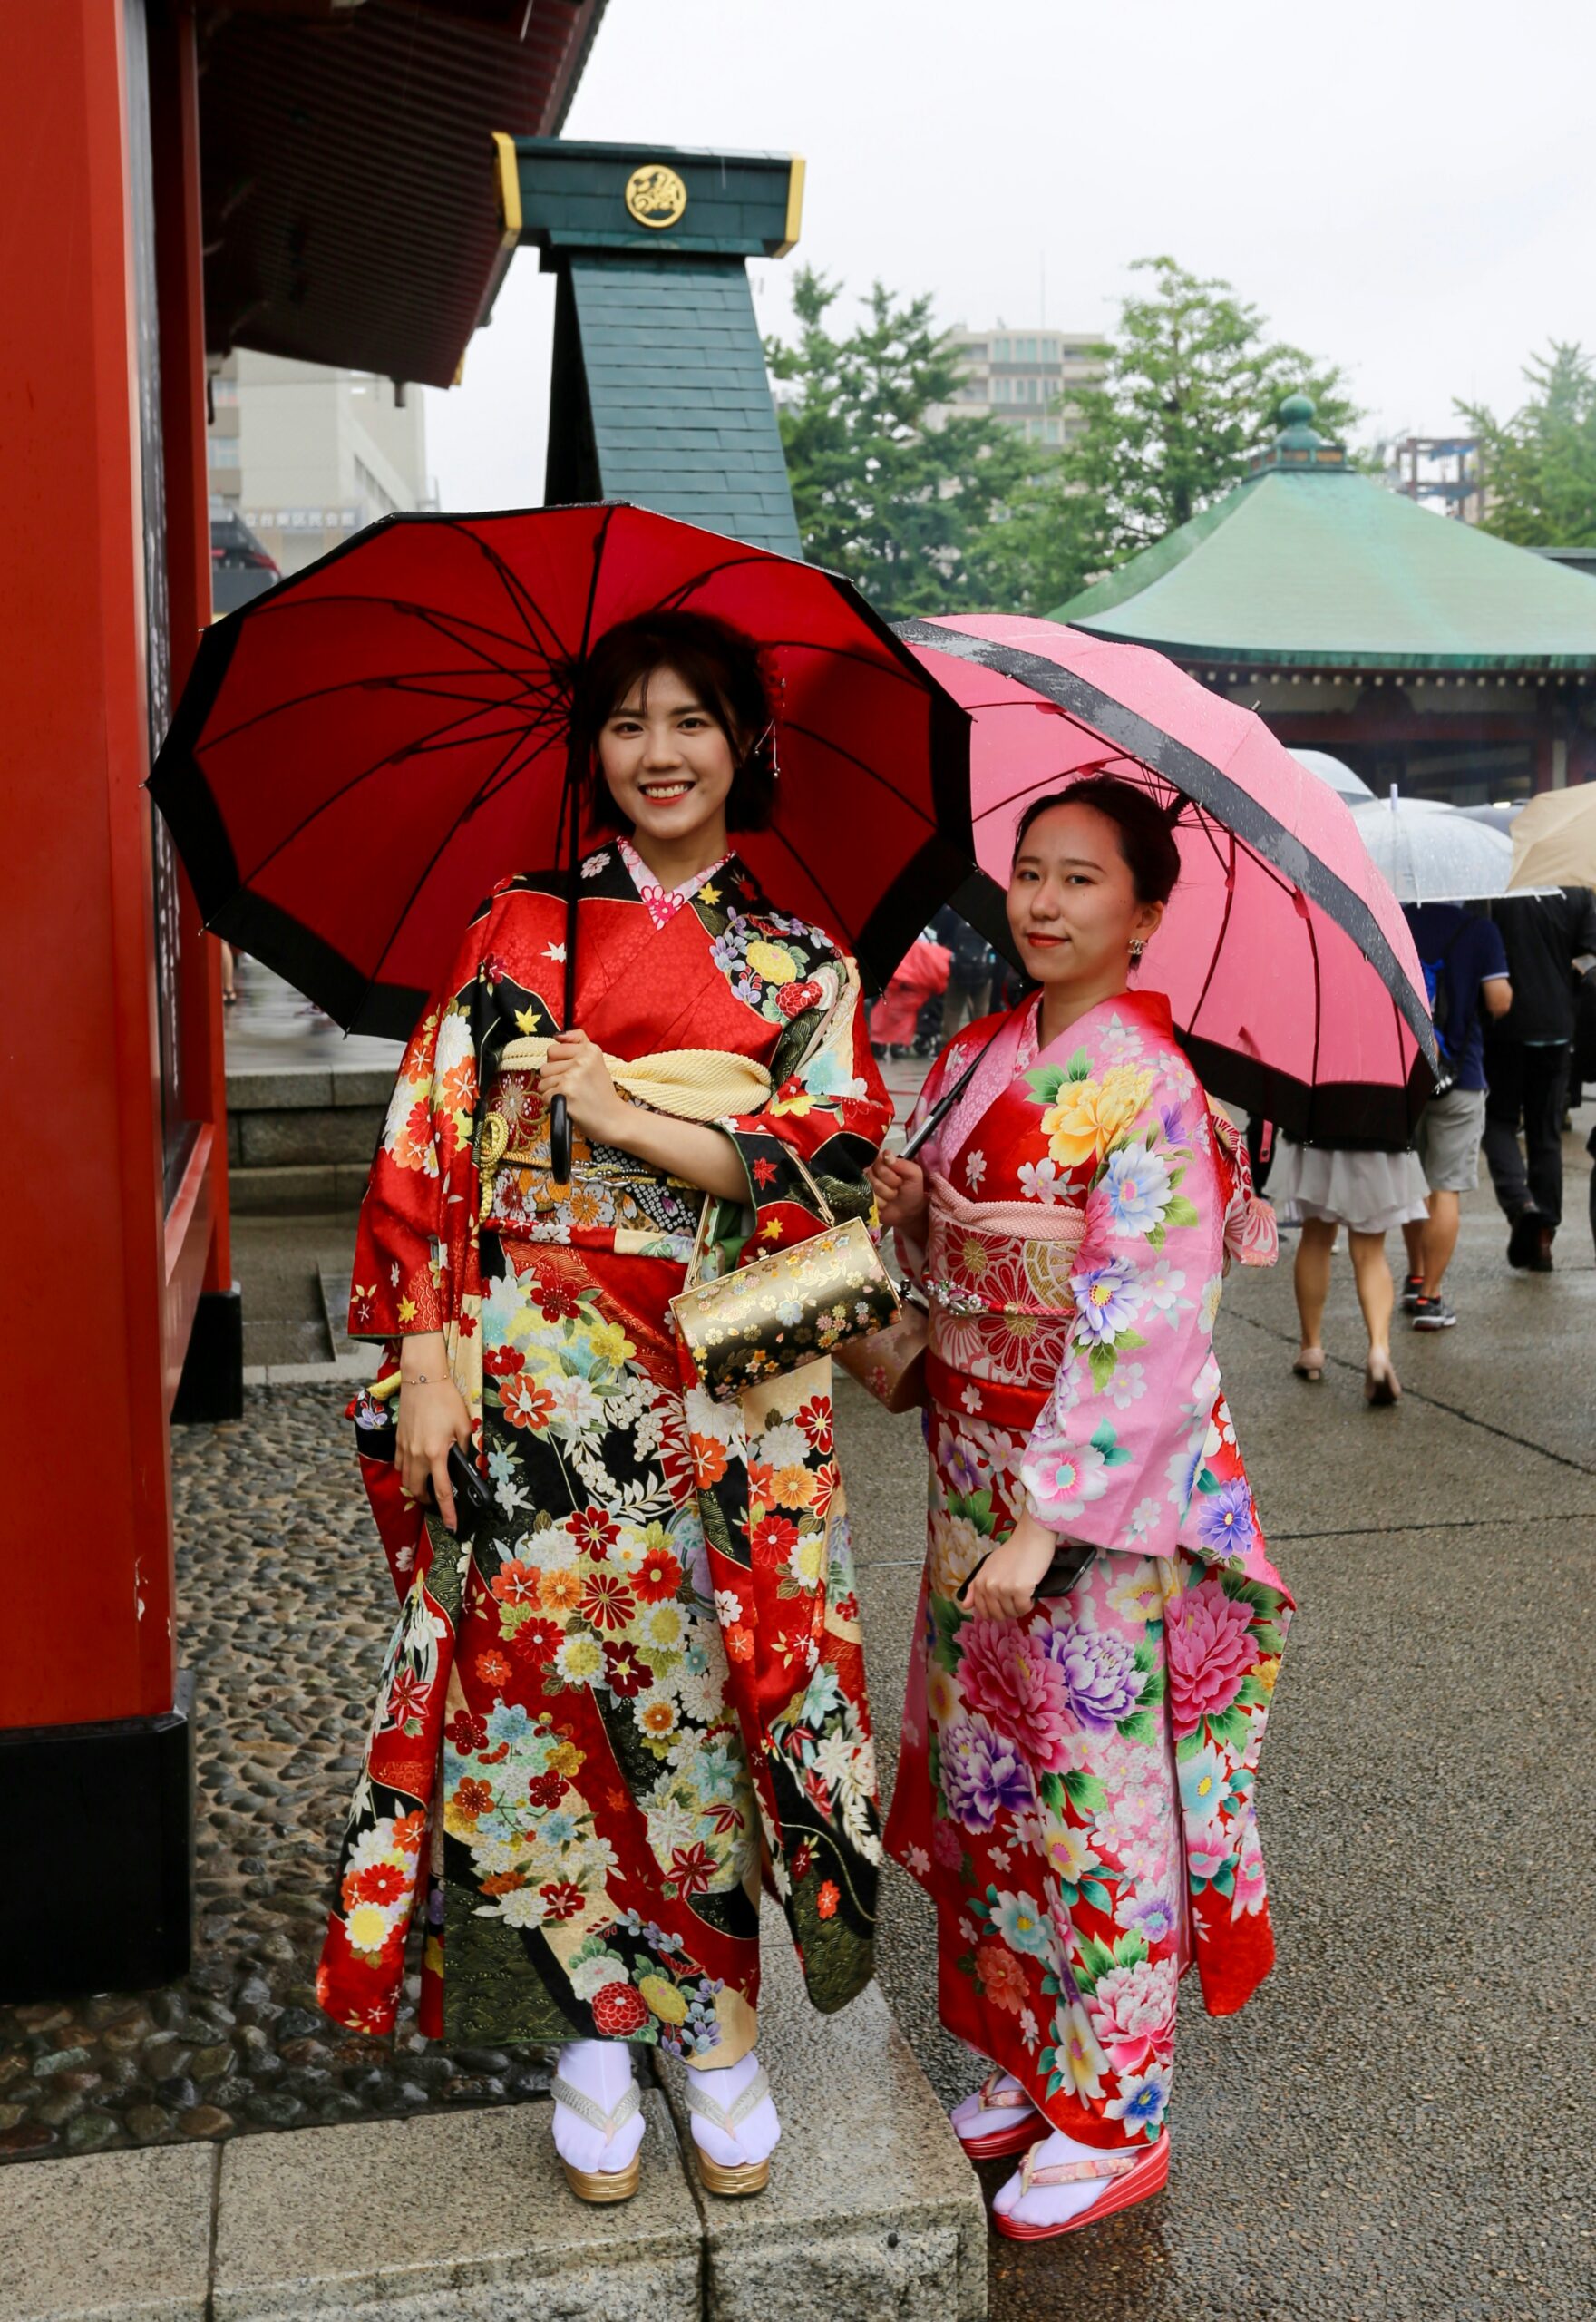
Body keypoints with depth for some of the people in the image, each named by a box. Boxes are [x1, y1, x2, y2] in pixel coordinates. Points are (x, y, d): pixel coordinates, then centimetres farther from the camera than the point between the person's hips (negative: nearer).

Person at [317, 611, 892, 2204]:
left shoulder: (803, 969, 7)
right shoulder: (517, 930, 4)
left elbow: (835, 1160, -6)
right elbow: (430, 1147, -1)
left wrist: (619, 1113, -11)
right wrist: (426, 1357, -9)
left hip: (729, 1391, 1)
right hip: (534, 1382, 0)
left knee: (706, 1696, 5)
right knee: (542, 1676, 4)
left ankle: (719, 2027, 24)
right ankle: (593, 2035, 23)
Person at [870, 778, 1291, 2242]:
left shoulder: (1146, 1083, -16)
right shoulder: (978, 1055, 7)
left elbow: (1145, 1328, -21)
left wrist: (1046, 1519, -24)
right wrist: (905, 1204, -7)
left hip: (1099, 1489, -8)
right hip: (976, 1474, 8)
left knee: (1097, 1793, 5)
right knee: (988, 1776, 17)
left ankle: (1115, 2118, 24)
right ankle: (1030, 2061, 36)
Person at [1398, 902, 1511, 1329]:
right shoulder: (1479, 929, -10)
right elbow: (1499, 1001, -13)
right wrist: (1504, 988, 9)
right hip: (1459, 1076, -3)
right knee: (1445, 1189, 1)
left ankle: (1416, 1278, 29)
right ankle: (1429, 1297, 1)